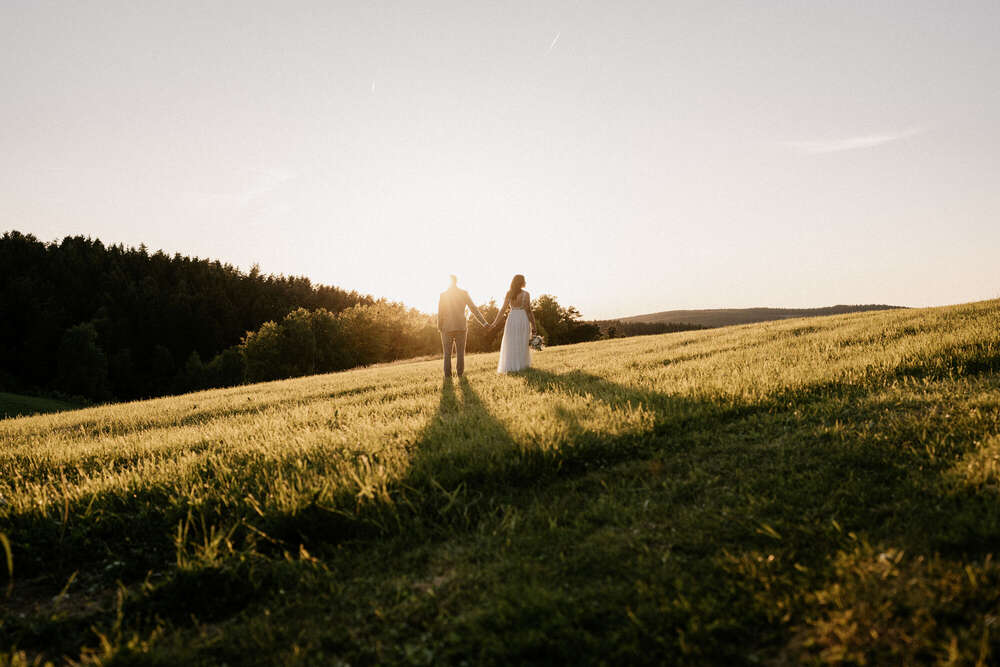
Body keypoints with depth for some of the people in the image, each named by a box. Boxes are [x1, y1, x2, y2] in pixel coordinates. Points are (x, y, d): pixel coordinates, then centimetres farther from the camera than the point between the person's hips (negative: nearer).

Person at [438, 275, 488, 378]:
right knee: (460, 353, 9)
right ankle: (460, 374, 3)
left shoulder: (443, 295, -4)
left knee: (447, 353, 7)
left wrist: (439, 328, 3)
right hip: (461, 327, 1)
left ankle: (448, 376, 1)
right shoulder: (464, 293, 1)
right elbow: (474, 309, -2)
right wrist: (484, 323, 0)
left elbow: (440, 314, -7)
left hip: (447, 328, -1)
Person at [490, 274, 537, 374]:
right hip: (523, 319, -1)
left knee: (510, 344, 6)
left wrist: (496, 322, 1)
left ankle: (510, 366, 3)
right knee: (522, 343, 10)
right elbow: (528, 310, -7)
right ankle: (521, 364, 11)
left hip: (512, 318, 1)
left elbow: (503, 309, -3)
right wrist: (533, 325, 0)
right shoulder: (526, 294, -5)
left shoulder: (509, 294, 0)